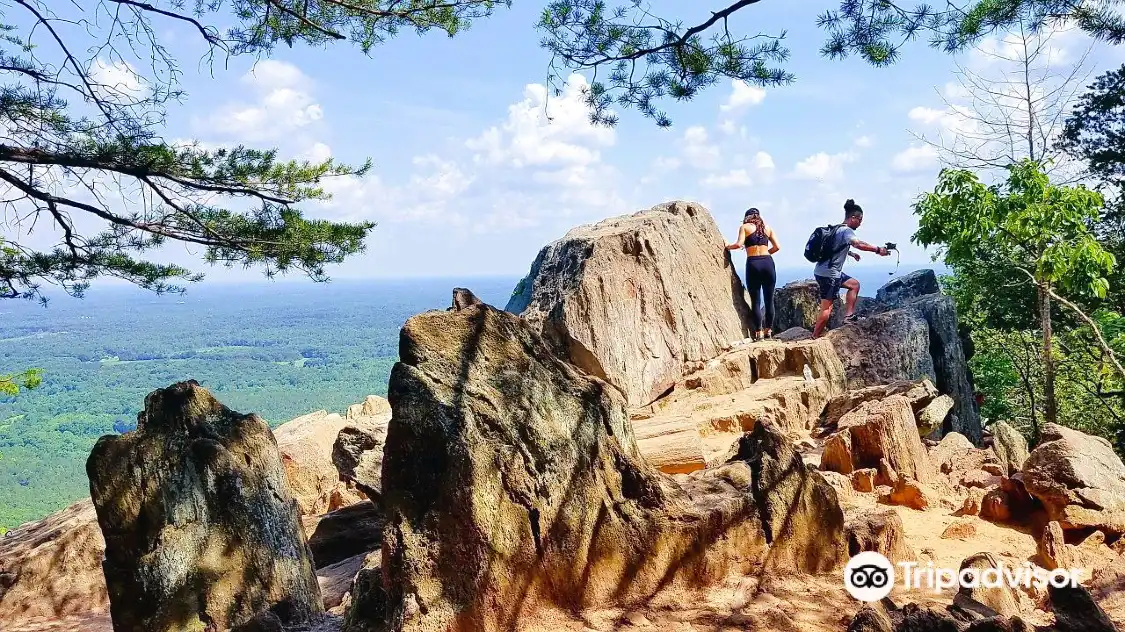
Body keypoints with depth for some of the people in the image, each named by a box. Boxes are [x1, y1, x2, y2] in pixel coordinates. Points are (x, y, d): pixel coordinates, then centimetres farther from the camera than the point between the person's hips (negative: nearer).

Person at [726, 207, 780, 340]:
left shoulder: (745, 227, 6)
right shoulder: (767, 228, 16)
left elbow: (739, 244, -9)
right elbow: (777, 247, 10)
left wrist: (728, 246, 9)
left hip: (753, 264, -3)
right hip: (768, 262, 3)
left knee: (756, 300, 1)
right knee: (769, 299, 9)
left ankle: (758, 332, -1)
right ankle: (768, 330, 14)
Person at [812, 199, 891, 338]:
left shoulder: (837, 229, 16)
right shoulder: (846, 231, -13)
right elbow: (859, 244, -31)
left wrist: (851, 253, 28)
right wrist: (878, 250, -26)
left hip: (832, 272, 10)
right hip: (828, 274, -10)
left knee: (854, 284, 21)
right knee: (827, 308, -8)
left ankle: (848, 316, 16)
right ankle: (815, 338, -7)